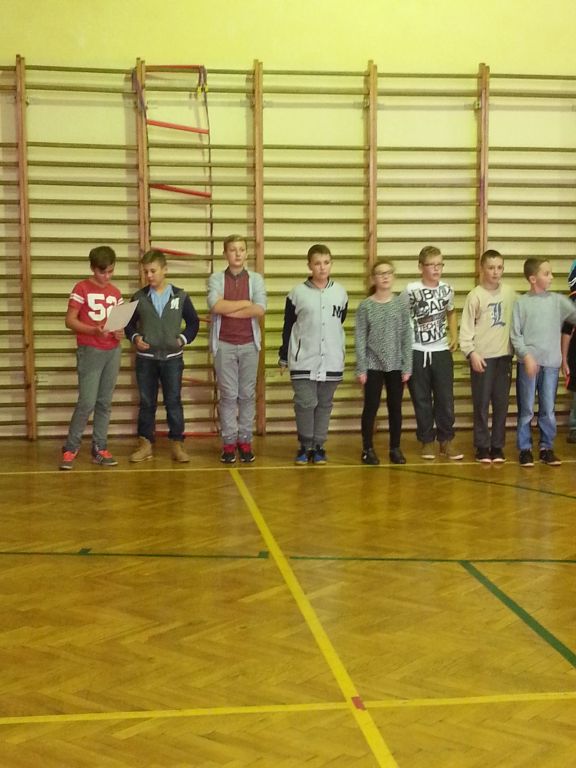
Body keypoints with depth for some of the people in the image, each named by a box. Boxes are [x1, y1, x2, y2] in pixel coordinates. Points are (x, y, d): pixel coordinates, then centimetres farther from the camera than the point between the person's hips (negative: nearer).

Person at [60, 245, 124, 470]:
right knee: (87, 403, -10)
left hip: (113, 352, 5)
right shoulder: (81, 288, -5)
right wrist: (94, 330, -22)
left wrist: (120, 332, -6)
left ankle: (99, 449, 12)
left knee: (105, 403, 7)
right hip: (90, 351, -5)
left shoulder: (115, 293, 11)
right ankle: (70, 448, 2)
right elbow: (69, 321, -9)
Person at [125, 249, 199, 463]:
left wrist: (183, 339, -5)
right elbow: (129, 323, 11)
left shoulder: (180, 296, 0)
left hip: (172, 358, -1)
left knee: (173, 401, 1)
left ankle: (177, 443, 9)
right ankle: (145, 444, 14)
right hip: (145, 358, 1)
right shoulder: (139, 297, 2)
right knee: (146, 402, 7)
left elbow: (193, 322, 9)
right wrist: (135, 338, -7)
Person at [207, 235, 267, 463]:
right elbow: (215, 305, -15)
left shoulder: (256, 279, 6)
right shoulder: (216, 279, 3)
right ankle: (229, 442, 5)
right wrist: (245, 303, -9)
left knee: (247, 395, 5)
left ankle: (245, 441, 12)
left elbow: (260, 309, -10)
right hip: (224, 344, -1)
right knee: (228, 395, 0)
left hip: (249, 344, 1)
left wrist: (228, 310, -11)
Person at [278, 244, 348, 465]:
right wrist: (283, 357, 6)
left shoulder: (340, 293, 5)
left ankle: (318, 446, 17)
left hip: (331, 361, 2)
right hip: (303, 360, -2)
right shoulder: (297, 293, -2)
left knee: (324, 405, 7)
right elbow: (288, 327, 4)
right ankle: (305, 446, 10)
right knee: (305, 403, -5)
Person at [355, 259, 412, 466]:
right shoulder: (365, 306, -2)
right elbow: (360, 339, -3)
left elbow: (407, 336, 3)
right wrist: (361, 368, -8)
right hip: (373, 365, -2)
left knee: (395, 407, 8)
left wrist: (407, 366, -2)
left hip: (396, 365, 2)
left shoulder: (402, 303, 3)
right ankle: (368, 449, 13)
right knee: (371, 407, 3)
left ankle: (395, 448, 19)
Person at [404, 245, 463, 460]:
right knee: (421, 399, 6)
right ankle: (427, 441, 17)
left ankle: (446, 440, 16)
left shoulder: (447, 289, 4)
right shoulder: (411, 290, -9)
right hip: (417, 352, -3)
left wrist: (454, 336, 8)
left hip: (441, 351, 3)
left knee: (445, 398, 4)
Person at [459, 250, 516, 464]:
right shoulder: (475, 295, -5)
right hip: (482, 356, -3)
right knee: (481, 403, 2)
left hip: (504, 355, 3)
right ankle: (482, 446, 11)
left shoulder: (509, 293, 5)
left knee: (501, 403, 7)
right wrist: (471, 352, -13)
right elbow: (466, 327, -6)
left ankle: (497, 445, 16)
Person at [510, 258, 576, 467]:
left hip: (551, 363, 2)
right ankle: (525, 449, 13)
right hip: (528, 362, -2)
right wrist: (526, 356, -13)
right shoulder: (521, 303, -1)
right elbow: (515, 335, -3)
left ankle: (546, 448, 19)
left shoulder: (558, 300, 6)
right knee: (526, 410, 4)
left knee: (548, 410, 7)